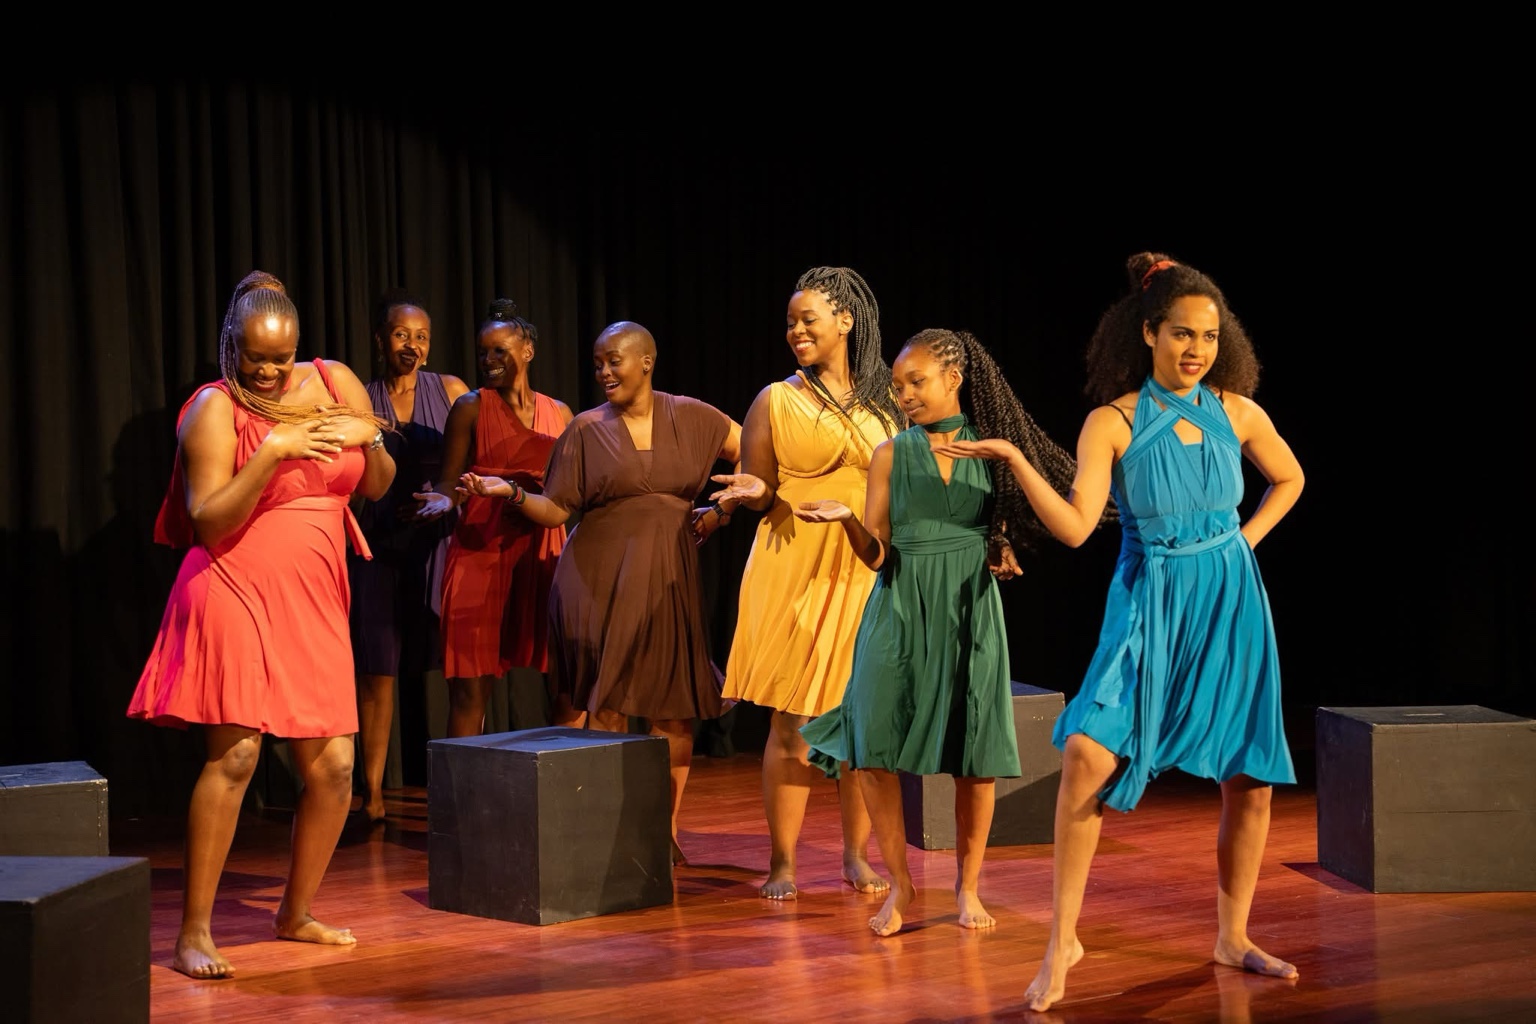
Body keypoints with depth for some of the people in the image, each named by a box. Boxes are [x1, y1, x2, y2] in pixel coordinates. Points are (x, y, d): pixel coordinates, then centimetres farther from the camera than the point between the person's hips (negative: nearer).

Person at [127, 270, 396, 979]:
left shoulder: (337, 383, 10)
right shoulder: (215, 408, -4)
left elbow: (377, 489, 17)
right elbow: (209, 523, -11)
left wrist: (370, 439, -5)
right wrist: (272, 452, -20)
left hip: (313, 604, 5)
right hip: (237, 594, -5)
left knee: (333, 766, 3)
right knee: (235, 754, -17)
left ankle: (295, 914, 23)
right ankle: (194, 933, -9)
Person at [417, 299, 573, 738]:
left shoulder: (560, 413, 13)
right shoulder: (470, 408, 4)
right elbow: (448, 482, 2)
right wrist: (444, 500, -18)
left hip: (544, 553, 3)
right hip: (480, 552, -3)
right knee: (470, 688, -6)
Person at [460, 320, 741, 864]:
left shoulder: (691, 417, 6)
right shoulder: (586, 429, 3)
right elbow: (556, 511, 0)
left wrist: (723, 509, 0)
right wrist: (511, 492, -16)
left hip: (669, 579, 2)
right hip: (601, 579, -1)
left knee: (676, 709, 1)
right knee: (607, 704, -3)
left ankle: (665, 831, 12)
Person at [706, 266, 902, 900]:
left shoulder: (883, 404, 10)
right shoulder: (776, 401, 3)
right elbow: (757, 495, 5)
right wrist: (753, 492, -16)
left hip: (868, 574, 2)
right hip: (794, 574, -2)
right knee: (792, 723, -2)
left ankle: (856, 855, 17)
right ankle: (782, 863, 6)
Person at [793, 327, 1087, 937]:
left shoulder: (993, 448, 5)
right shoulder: (891, 455, 4)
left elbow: (1006, 536, 15)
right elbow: (876, 553, 0)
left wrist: (1006, 556, -6)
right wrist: (846, 519, -18)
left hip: (970, 612, 0)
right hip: (901, 611, 0)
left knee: (976, 758, 0)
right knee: (873, 751, -8)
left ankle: (967, 885, 20)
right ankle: (900, 885, 10)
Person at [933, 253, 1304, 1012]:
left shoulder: (1237, 412, 1)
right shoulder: (1112, 423, -7)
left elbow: (1289, 479, 20)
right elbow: (1074, 525, -17)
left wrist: (1246, 538, 7)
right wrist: (1014, 462, -26)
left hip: (1231, 605, 3)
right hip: (1149, 604, -3)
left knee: (1251, 778, 5)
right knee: (1088, 755, -21)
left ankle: (1232, 937, 25)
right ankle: (1062, 941, -10)